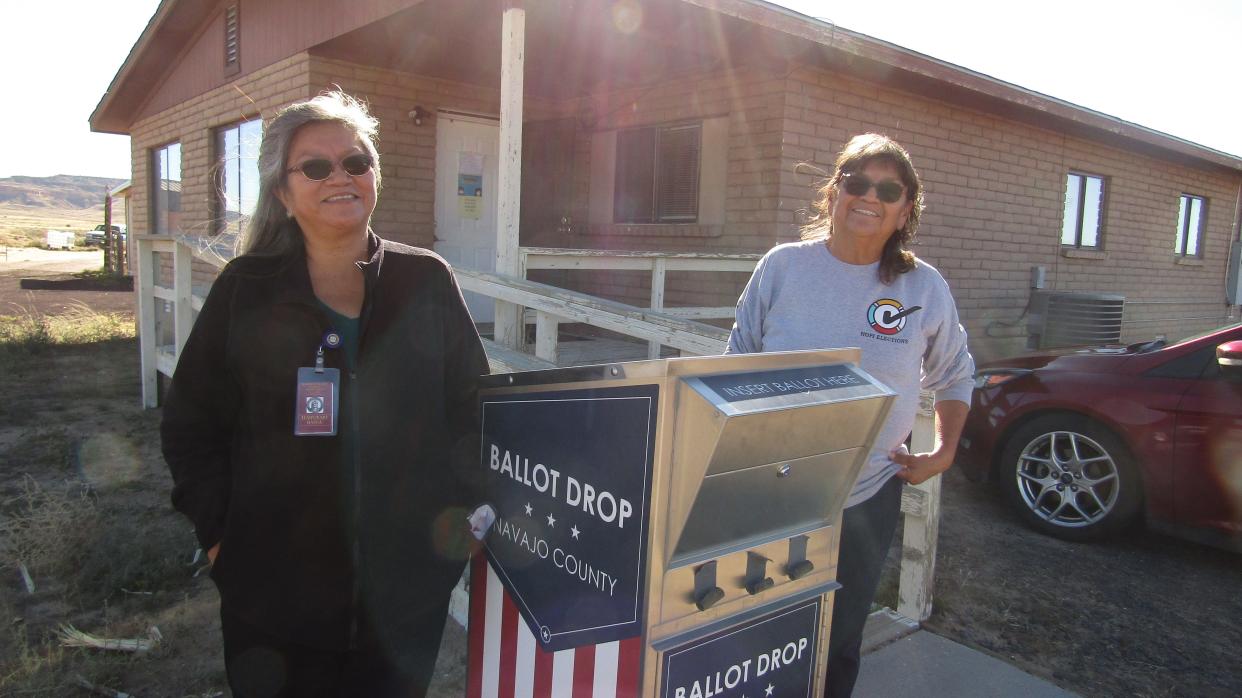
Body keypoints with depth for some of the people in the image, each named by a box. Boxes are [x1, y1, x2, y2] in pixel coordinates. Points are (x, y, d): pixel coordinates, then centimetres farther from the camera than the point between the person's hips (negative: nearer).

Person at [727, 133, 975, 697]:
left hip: (869, 497, 1)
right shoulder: (783, 266, -7)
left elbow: (954, 376, 13)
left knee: (840, 642, 16)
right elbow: (739, 362, 3)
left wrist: (945, 452, 2)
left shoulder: (925, 288, -3)